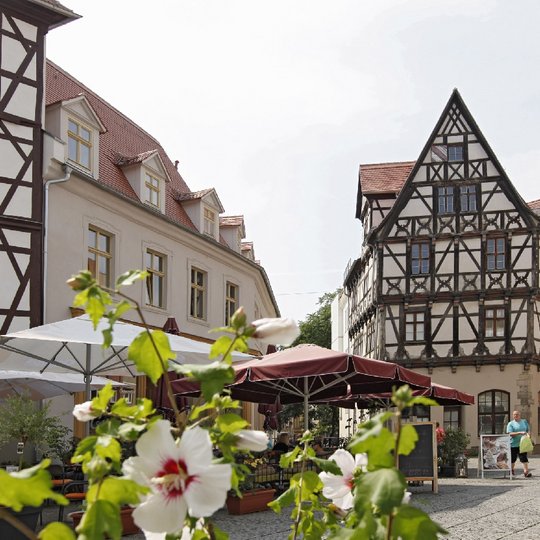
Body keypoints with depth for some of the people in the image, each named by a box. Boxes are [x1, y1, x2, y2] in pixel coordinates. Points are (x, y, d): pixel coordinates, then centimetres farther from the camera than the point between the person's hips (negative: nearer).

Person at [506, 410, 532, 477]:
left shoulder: (524, 421, 10)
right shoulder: (511, 423, -2)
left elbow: (528, 430, 16)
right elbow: (510, 433, -13)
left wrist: (528, 434, -7)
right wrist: (520, 433, -23)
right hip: (513, 444, -2)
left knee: (524, 457, -7)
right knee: (513, 458, 9)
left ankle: (526, 471, -10)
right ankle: (512, 470, 29)